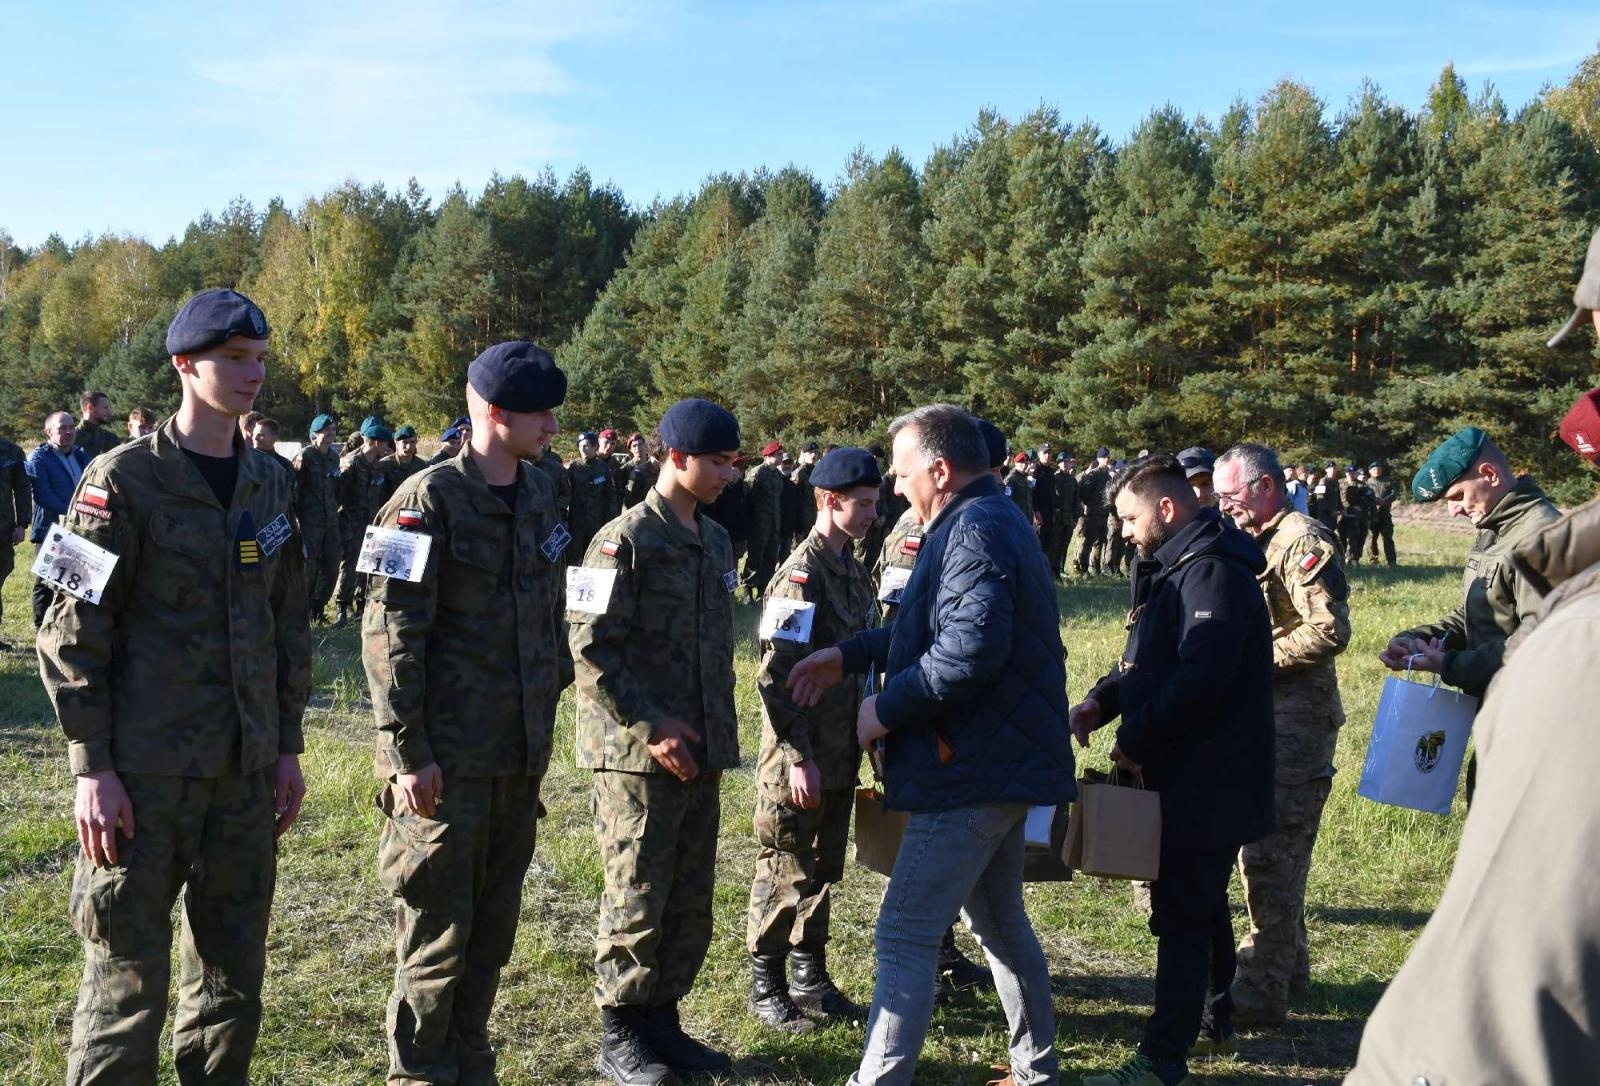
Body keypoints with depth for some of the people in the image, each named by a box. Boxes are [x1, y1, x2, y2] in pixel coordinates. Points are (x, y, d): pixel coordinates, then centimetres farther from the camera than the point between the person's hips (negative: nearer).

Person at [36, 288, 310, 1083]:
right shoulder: (123, 479, -8)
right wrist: (92, 767, -12)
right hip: (144, 777, -5)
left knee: (234, 972, 13)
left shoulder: (270, 484, 9)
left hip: (247, 772, 5)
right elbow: (73, 633, -9)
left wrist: (289, 746, 11)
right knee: (127, 980, 3)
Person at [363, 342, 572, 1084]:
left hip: (520, 757, 7)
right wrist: (407, 752, -16)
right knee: (437, 937, 4)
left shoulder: (539, 496, 9)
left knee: (493, 931, 16)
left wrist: (550, 700, 15)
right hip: (447, 760, -7)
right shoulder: (430, 500, -12)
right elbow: (389, 633, -15)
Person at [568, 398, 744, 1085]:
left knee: (691, 899, 13)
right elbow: (590, 646, -16)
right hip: (638, 753, -7)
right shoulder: (626, 541, -11)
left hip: (702, 753, 8)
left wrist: (719, 731, 15)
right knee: (636, 898, 2)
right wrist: (650, 726, -17)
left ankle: (662, 1020, 27)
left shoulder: (715, 541, 13)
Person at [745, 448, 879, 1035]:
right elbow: (778, 674, -20)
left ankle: (810, 979, 29)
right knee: (786, 874, 3)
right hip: (801, 756, -8)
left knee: (823, 872, 16)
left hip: (841, 753, 8)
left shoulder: (852, 569, 10)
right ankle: (766, 989, 16)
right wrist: (799, 758, -21)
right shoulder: (802, 573, -17)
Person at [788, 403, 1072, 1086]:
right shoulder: (994, 521, 16)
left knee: (905, 934, -7)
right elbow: (935, 624, 22)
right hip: (1002, 763, 11)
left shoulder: (974, 529, -18)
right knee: (999, 920, 22)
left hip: (971, 772, -11)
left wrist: (887, 707, -21)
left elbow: (972, 645, -31)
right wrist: (848, 657, 15)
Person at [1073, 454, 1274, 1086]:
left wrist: (1134, 738, -18)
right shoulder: (1174, 568, 14)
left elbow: (1201, 680, -28)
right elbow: (1153, 660, 18)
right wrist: (1104, 699, 0)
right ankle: (1220, 1004, 39)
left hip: (1205, 780, -10)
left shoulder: (1211, 572, -19)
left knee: (1181, 913, -4)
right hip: (1187, 774, 10)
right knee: (1200, 901, 22)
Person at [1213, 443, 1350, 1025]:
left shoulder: (1303, 541, -13)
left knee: (1269, 857, -7)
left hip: (1295, 722, -10)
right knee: (1264, 850, 17)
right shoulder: (1258, 542, 18)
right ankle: (1286, 968, 30)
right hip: (1265, 720, 10)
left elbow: (1329, 630, -22)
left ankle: (1263, 992, 0)